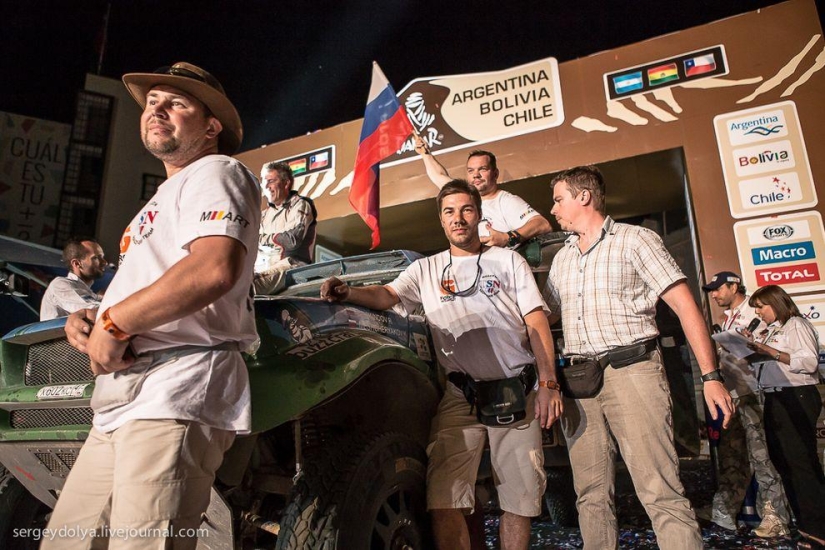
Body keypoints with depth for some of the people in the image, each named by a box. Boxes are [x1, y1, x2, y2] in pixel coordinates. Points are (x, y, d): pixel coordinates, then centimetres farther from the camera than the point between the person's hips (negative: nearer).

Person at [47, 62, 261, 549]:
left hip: (176, 397, -10)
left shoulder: (215, 172, -2)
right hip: (120, 404, 10)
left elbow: (215, 269, -22)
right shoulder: (163, 199, 28)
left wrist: (114, 324, -13)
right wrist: (86, 321, 10)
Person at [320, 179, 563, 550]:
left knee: (520, 498, 7)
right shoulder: (426, 269, 14)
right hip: (460, 395, 0)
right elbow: (387, 296, -3)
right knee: (444, 502, -8)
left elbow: (537, 321, 5)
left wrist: (548, 383, -5)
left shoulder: (507, 261, 11)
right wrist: (347, 293, -24)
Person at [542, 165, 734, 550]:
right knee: (591, 494, 9)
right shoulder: (561, 259, 19)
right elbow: (543, 317, 24)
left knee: (660, 491, -8)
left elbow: (684, 305, -2)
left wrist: (711, 377, -9)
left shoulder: (634, 240, 3)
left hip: (631, 370, -5)